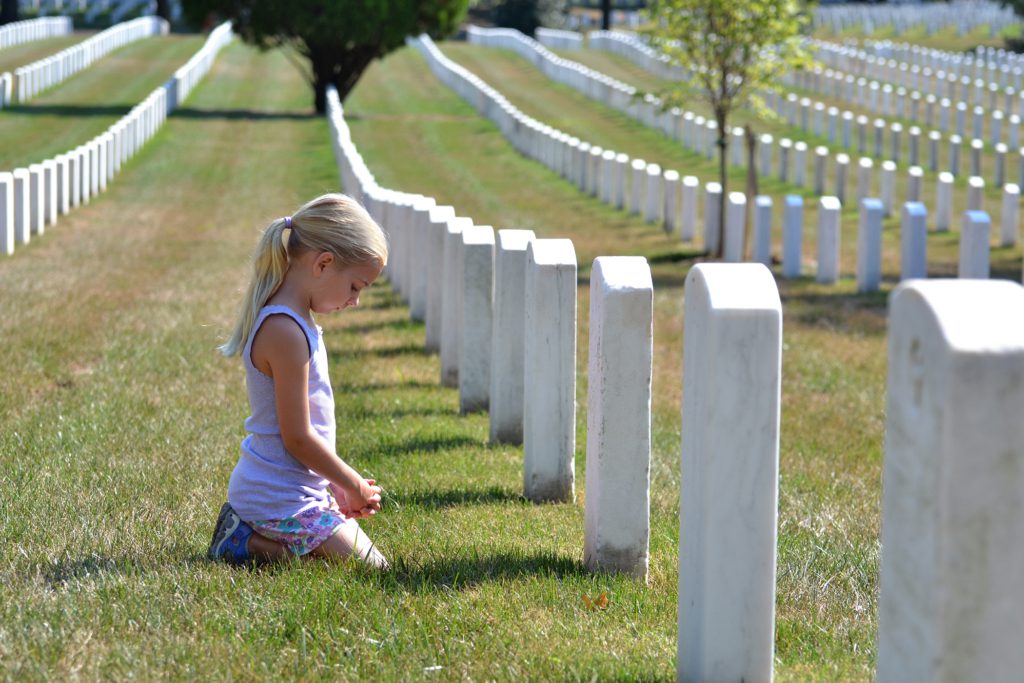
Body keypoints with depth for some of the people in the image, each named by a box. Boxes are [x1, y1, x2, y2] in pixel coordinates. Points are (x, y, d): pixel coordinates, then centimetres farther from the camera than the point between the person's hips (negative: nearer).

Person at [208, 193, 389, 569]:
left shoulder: (293, 319, 9)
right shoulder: (286, 332, -23)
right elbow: (297, 438, -22)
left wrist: (340, 484, 13)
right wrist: (355, 486, -9)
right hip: (283, 498, -10)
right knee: (371, 566, -8)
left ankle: (246, 531, 13)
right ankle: (246, 544, -6)